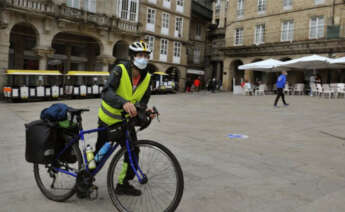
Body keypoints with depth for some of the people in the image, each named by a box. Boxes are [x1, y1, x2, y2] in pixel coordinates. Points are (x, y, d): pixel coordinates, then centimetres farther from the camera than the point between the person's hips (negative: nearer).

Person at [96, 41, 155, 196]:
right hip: (108, 120, -4)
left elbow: (143, 100, 1)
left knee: (133, 151, 1)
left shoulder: (146, 78, -6)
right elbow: (106, 92, -38)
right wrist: (124, 103, -56)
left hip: (126, 121, 5)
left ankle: (123, 184, 21)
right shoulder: (120, 70, -23)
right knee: (101, 151, 11)